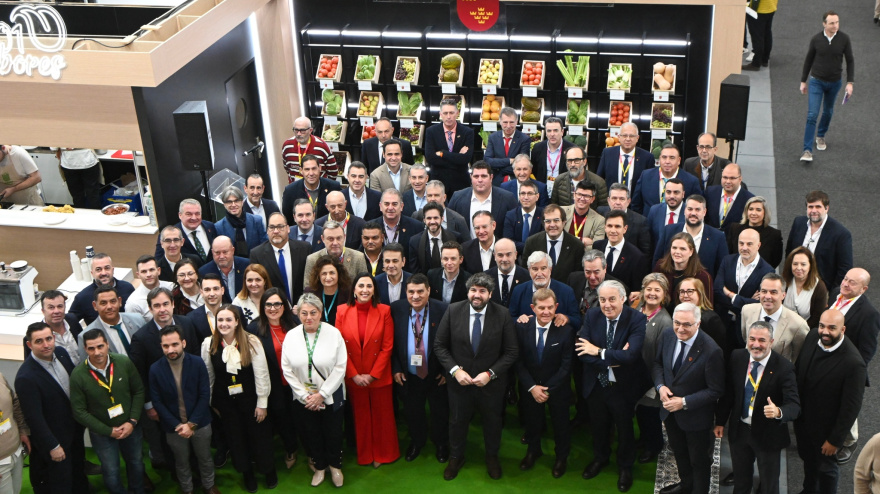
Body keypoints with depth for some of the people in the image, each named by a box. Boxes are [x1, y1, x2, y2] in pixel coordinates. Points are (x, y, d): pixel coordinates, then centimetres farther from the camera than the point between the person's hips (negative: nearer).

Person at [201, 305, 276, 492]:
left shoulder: (251, 342, -15)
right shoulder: (208, 344, -8)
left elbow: (261, 375, -10)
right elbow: (208, 376, 2)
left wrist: (262, 403, -8)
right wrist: (212, 403, 7)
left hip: (250, 398, -2)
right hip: (225, 401, 2)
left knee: (259, 435, 9)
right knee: (235, 438, 14)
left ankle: (269, 471, 34)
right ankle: (247, 473, 36)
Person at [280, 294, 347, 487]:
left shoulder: (334, 333, -13)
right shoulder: (291, 336, -7)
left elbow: (340, 368, -13)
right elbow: (287, 370, -6)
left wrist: (321, 394, -15)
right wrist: (305, 396, -10)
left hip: (331, 396, -2)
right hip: (303, 398, 2)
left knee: (333, 433, 11)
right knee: (311, 434, 16)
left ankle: (335, 465, 38)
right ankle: (319, 466, 40)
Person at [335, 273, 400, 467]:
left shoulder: (384, 311, -8)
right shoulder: (342, 312, -6)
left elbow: (387, 347, -8)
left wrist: (373, 375, -12)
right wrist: (354, 375, -10)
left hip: (379, 376, -1)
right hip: (353, 377, 1)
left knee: (382, 415, 11)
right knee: (360, 416, 15)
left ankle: (383, 454, 30)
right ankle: (364, 456, 31)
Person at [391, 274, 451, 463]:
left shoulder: (443, 310, -18)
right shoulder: (396, 309, -11)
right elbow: (392, 342, -1)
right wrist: (395, 369, -6)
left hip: (437, 376, -1)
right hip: (408, 375, 2)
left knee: (440, 412, 19)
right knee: (412, 412, 21)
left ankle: (441, 444, 44)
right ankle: (416, 441, 48)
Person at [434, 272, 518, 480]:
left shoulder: (502, 315, -17)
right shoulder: (453, 311, -13)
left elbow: (512, 352, -12)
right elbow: (439, 345, -6)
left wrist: (490, 373, -20)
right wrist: (455, 370, -18)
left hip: (491, 383, 0)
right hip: (459, 380, 1)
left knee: (492, 422, 22)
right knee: (457, 421, 21)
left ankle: (492, 457, 48)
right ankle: (456, 457, 46)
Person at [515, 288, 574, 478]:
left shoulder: (566, 331, -21)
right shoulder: (522, 327, -15)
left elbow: (566, 366, -16)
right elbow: (518, 361, -9)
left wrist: (548, 390, -18)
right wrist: (532, 387, -16)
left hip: (557, 388, -2)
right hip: (529, 388, 2)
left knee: (560, 423, 18)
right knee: (531, 421, 23)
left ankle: (561, 457, 44)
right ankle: (533, 450, 50)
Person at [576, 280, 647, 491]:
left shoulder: (637, 319, -21)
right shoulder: (592, 315, -9)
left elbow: (631, 355, -32)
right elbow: (581, 350, -16)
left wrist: (600, 352, -25)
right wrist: (611, 361, -26)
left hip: (623, 387, -3)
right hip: (596, 385, 3)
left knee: (624, 428, 19)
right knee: (599, 425, 25)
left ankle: (625, 466, 44)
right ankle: (600, 458, 52)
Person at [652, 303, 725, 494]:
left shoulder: (711, 351, -30)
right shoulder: (667, 336, -13)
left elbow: (716, 391, -22)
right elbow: (658, 363, 6)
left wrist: (684, 402, -26)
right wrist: (660, 386, -13)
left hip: (695, 416, -6)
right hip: (670, 411, 6)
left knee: (699, 460, 19)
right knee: (679, 452, 30)